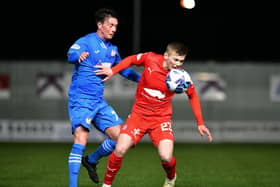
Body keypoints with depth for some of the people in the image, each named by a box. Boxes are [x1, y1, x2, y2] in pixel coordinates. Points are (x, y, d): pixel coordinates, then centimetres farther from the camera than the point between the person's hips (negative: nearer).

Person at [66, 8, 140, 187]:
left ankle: (91, 160, 25)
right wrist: (79, 55, -54)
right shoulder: (86, 42, -9)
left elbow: (123, 69, 29)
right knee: (81, 138, -20)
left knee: (119, 136, 1)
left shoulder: (112, 49, 13)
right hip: (81, 99, -7)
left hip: (99, 101, 7)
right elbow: (71, 55, -30)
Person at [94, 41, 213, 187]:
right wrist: (112, 71, -6)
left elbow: (193, 96, 4)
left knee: (166, 157, -18)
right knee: (120, 150, -16)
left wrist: (200, 123, 4)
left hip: (161, 119, -1)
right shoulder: (150, 59, -15)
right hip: (138, 114, 1)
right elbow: (131, 60, 6)